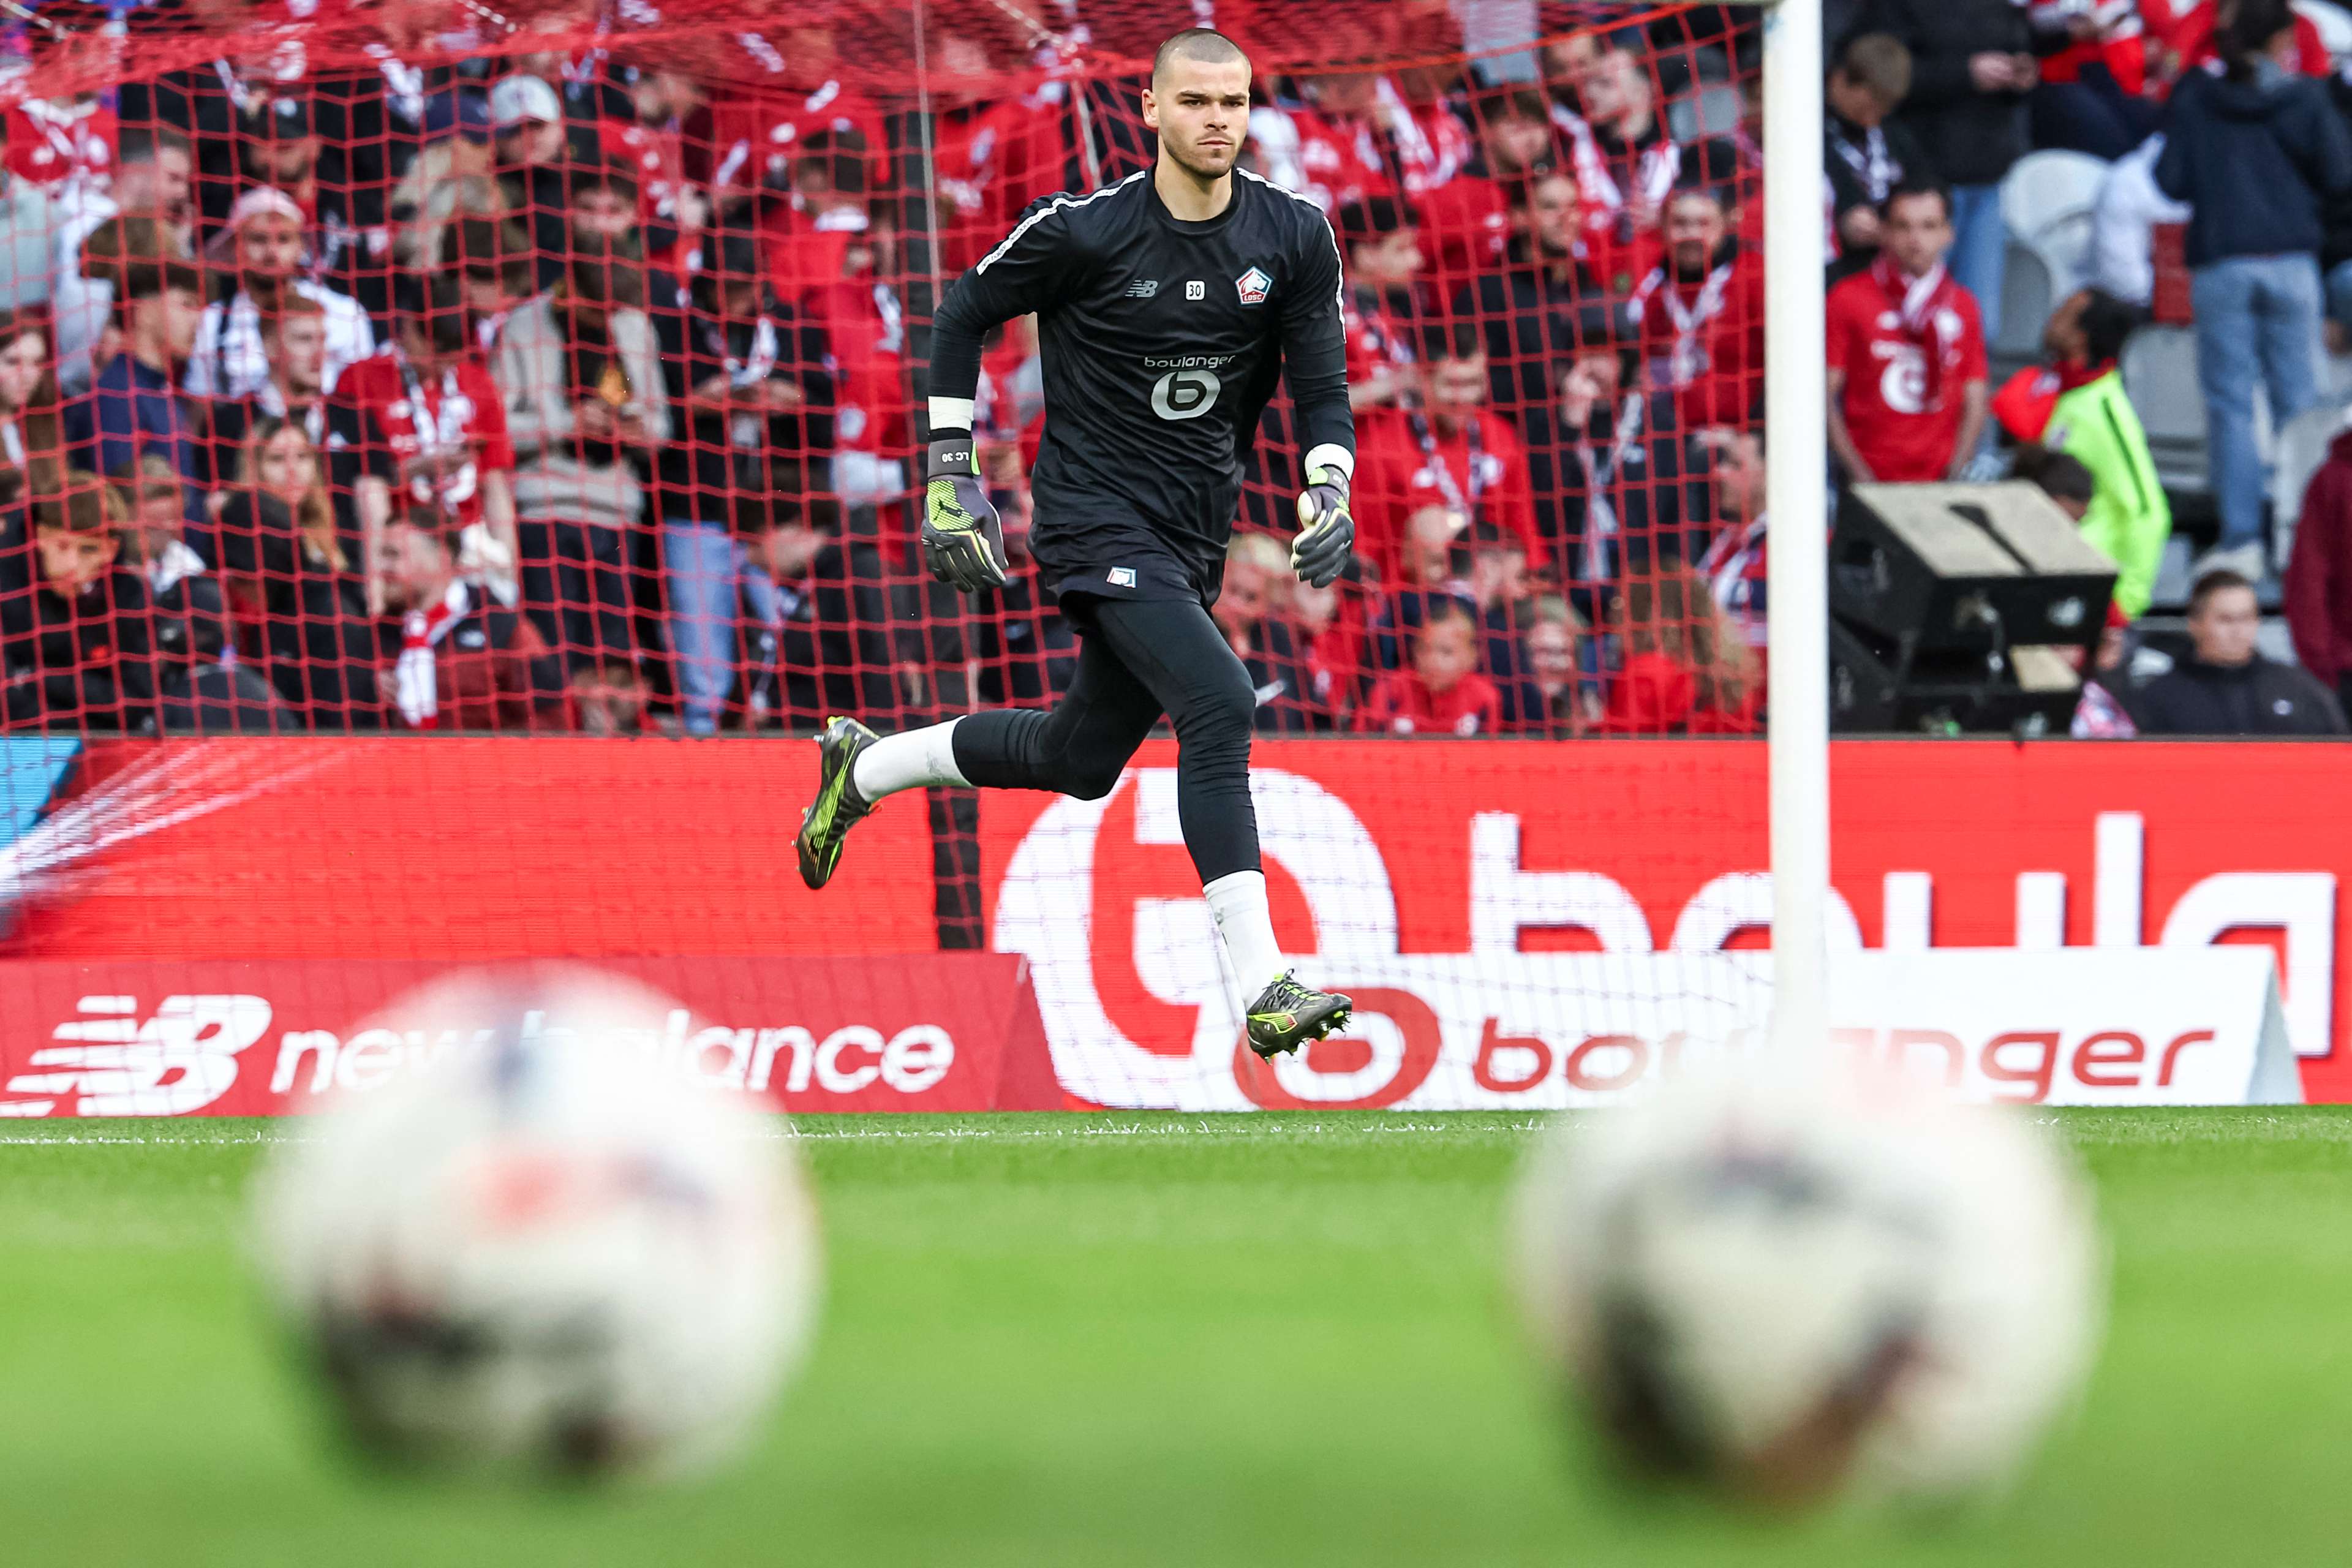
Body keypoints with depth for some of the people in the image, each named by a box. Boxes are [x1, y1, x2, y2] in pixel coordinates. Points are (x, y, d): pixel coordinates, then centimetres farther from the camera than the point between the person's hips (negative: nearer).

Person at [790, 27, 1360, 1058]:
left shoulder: (1294, 239, -3)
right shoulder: (1085, 231, -13)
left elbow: (1321, 385, 2)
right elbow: (962, 317, 0)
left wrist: (1327, 495, -18)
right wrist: (950, 480, -2)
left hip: (1193, 535, 6)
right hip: (1096, 516, -6)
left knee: (1082, 759, 18)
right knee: (1218, 705, -25)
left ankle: (864, 767, 42)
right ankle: (1262, 990, -28)